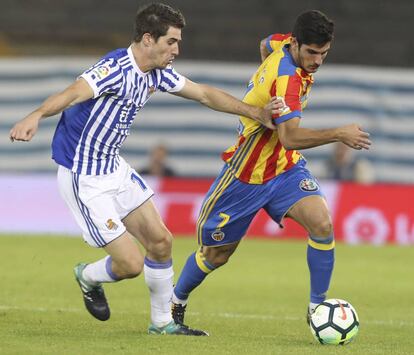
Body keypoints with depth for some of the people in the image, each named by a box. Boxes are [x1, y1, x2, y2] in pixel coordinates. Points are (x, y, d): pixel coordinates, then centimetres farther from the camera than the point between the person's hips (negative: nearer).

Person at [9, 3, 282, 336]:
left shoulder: (157, 73, 1)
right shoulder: (116, 69, -27)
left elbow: (204, 94, 15)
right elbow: (74, 93, -45)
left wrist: (256, 113, 11)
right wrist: (36, 116, -63)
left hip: (115, 169, 9)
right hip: (84, 180, -9)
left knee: (160, 241, 13)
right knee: (131, 264, -9)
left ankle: (163, 321, 30)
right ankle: (88, 278, 25)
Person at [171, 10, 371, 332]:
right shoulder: (287, 78, -31)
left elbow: (266, 44, 20)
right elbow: (290, 137, -42)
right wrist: (338, 134, -45)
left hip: (285, 167, 7)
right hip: (247, 175, -7)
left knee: (321, 223, -20)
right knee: (216, 254, 10)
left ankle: (317, 307, -7)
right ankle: (176, 303, 37)